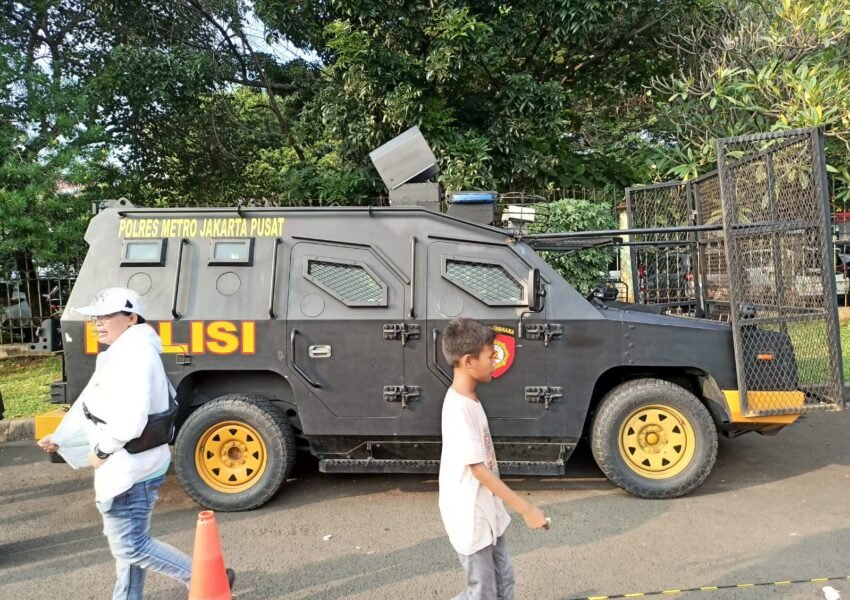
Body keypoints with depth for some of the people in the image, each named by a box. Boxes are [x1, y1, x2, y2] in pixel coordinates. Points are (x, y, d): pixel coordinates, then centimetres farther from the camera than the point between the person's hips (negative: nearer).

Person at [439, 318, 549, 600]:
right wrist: (526, 508, -21)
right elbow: (477, 469, -25)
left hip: (487, 512, 9)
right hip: (471, 518, -9)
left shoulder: (469, 398, 3)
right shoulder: (459, 408, -27)